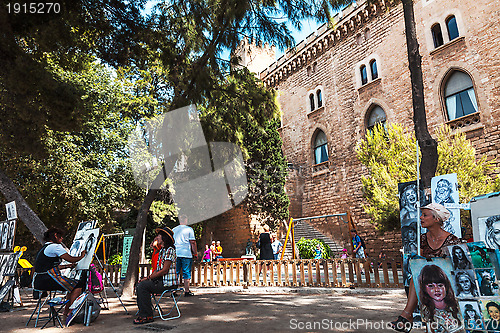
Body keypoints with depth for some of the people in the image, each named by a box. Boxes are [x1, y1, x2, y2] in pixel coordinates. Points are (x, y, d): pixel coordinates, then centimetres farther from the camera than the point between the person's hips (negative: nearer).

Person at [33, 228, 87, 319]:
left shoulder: (44, 248, 21)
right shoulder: (55, 246, -9)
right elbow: (71, 259, -10)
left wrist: (68, 266, 28)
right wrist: (81, 256, 9)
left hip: (38, 282, 10)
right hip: (47, 281, -10)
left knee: (71, 285, 21)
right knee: (78, 285, -5)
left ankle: (66, 311, 23)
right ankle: (67, 311, -2)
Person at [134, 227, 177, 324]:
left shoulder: (169, 250, -13)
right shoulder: (161, 251, 18)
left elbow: (165, 270, -19)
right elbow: (157, 269, 16)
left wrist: (149, 278, -13)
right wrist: (148, 277, 0)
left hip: (168, 283, -9)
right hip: (160, 280, 9)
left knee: (142, 286, -17)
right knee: (140, 285, -2)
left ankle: (147, 316, -8)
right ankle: (143, 313, 4)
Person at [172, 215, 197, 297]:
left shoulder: (173, 230, 12)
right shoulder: (189, 229, -2)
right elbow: (193, 242, -6)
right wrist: (195, 253, 1)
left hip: (175, 254, 4)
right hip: (186, 254, -4)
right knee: (186, 273, 2)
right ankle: (187, 291, 3)